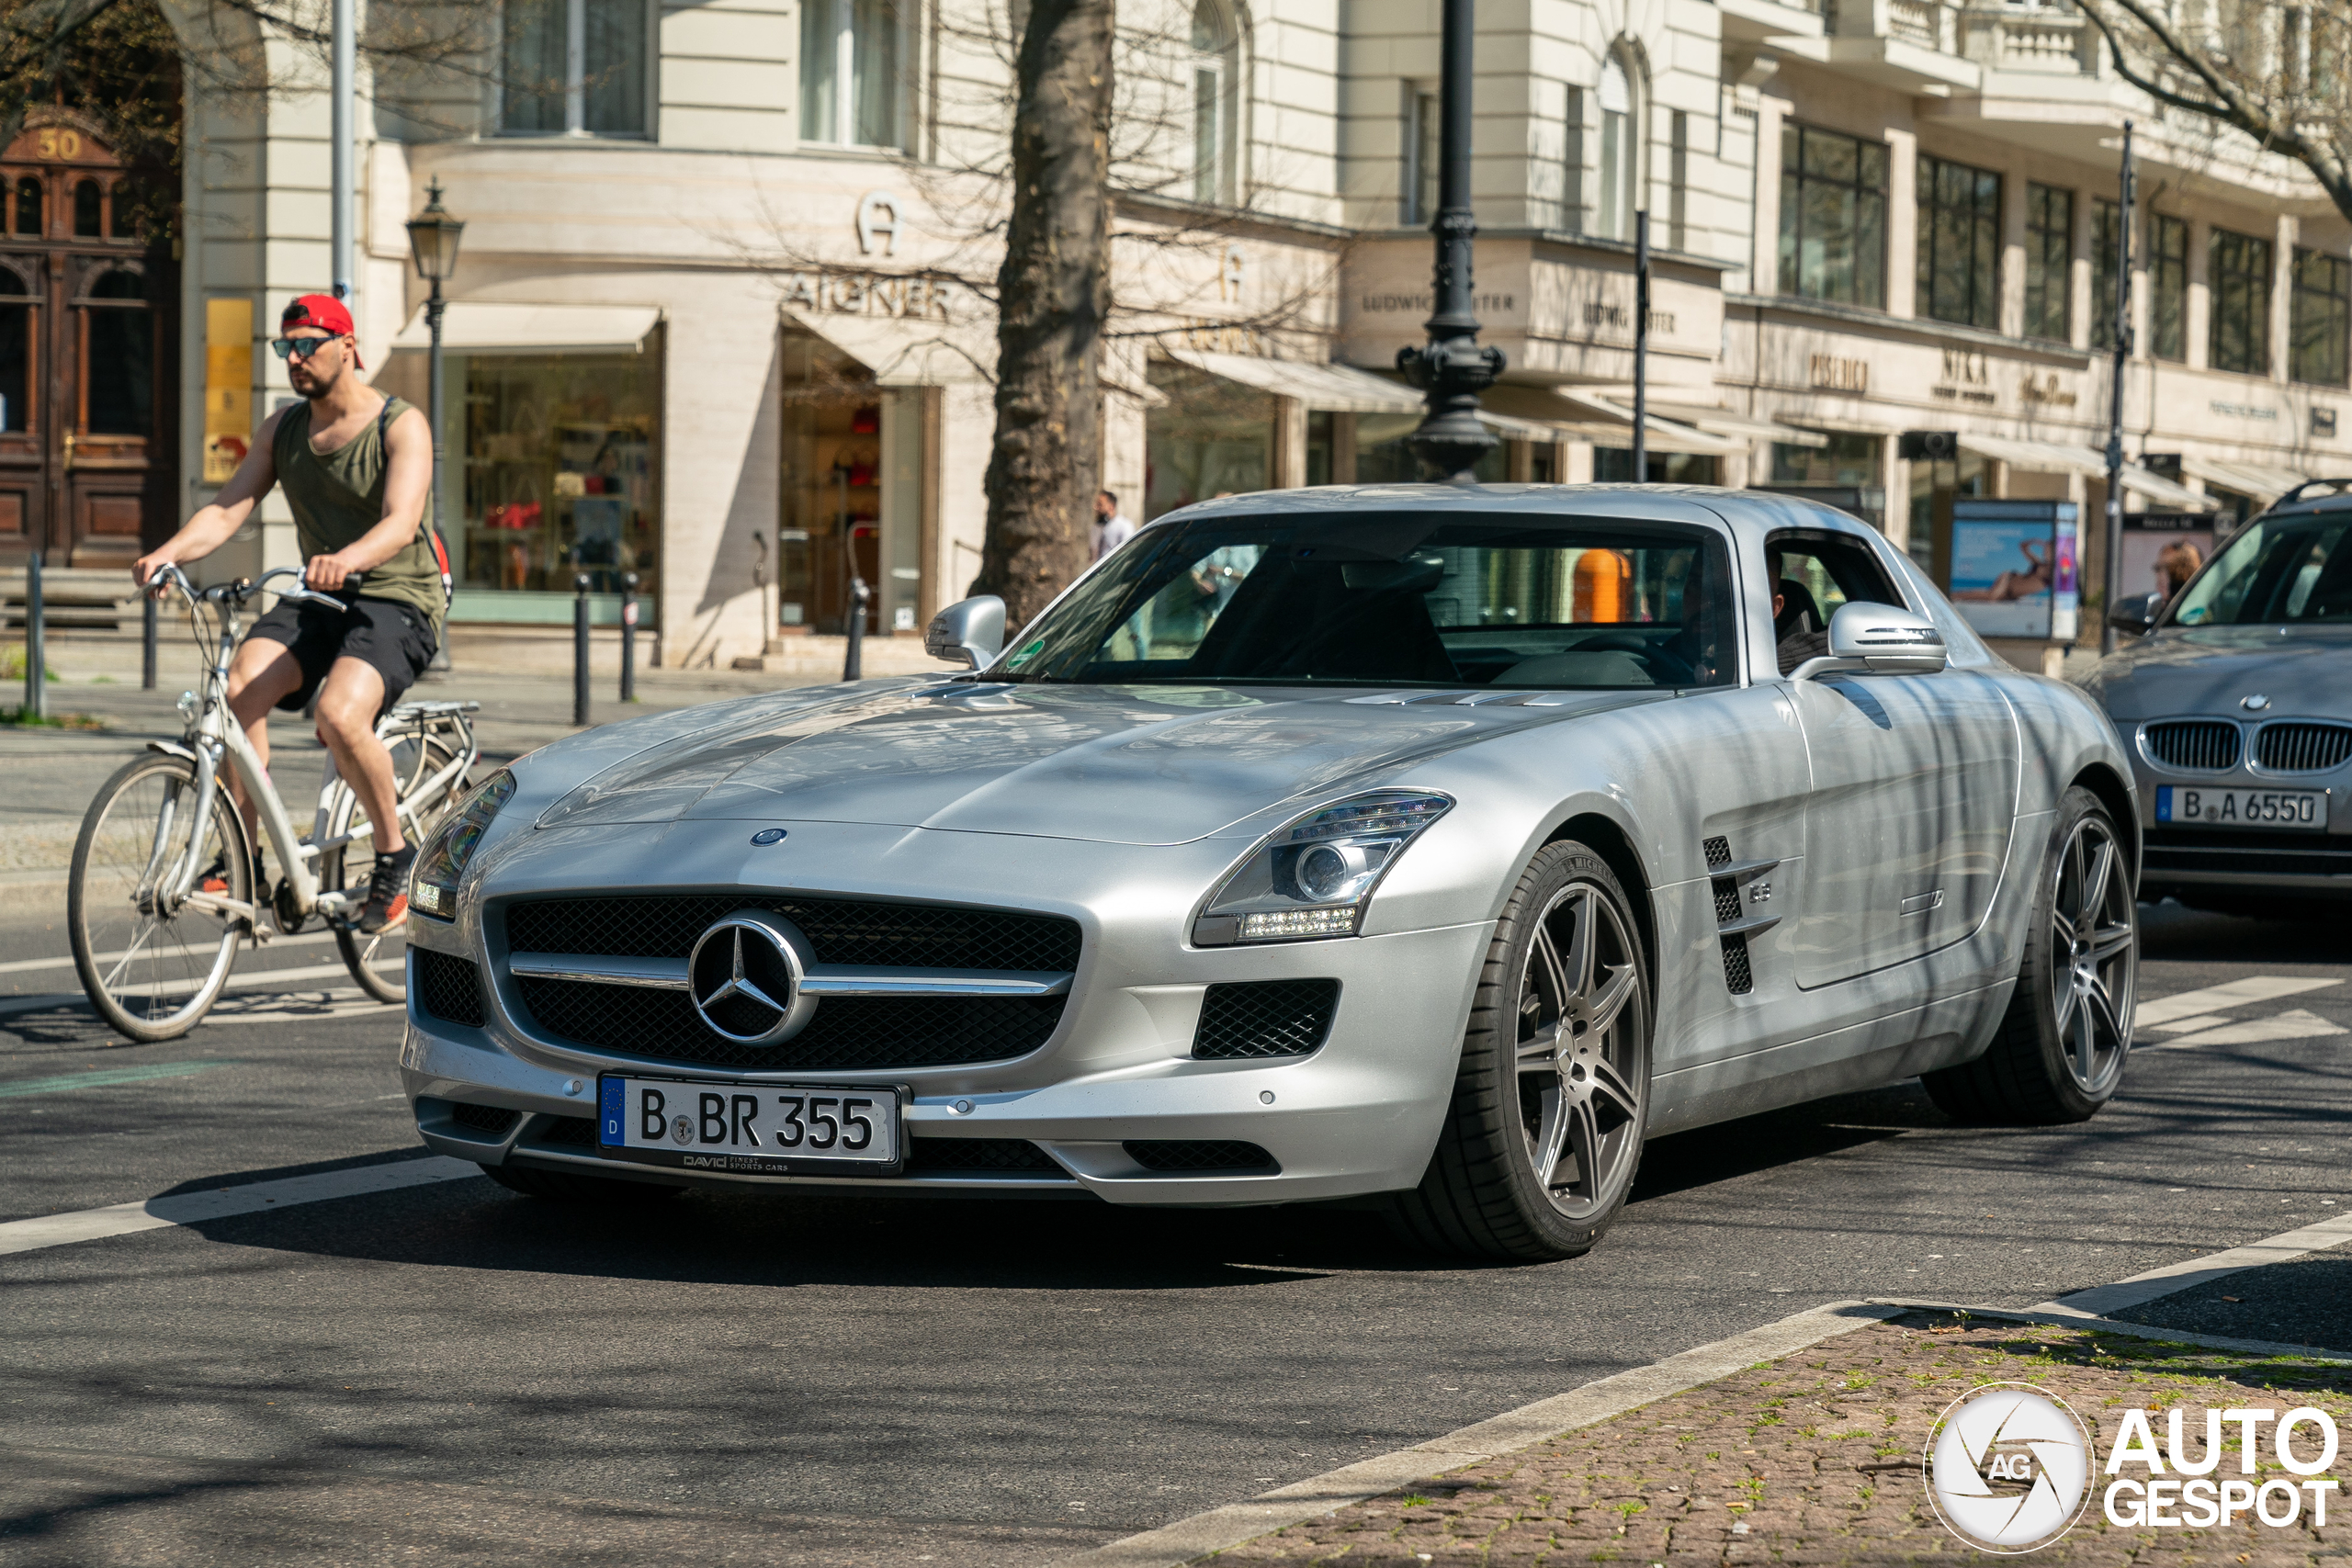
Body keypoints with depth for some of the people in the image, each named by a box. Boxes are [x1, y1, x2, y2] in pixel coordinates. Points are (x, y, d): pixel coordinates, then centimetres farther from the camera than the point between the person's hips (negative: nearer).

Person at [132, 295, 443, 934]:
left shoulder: (400, 425, -9)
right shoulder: (283, 428, 9)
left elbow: (401, 520, -24)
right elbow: (228, 508, 0)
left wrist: (345, 560, -46)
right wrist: (169, 551, -21)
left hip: (398, 601, -6)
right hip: (316, 601, 6)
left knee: (340, 718, -32)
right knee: (238, 689, -24)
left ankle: (395, 853, -9)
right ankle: (245, 861, -15)